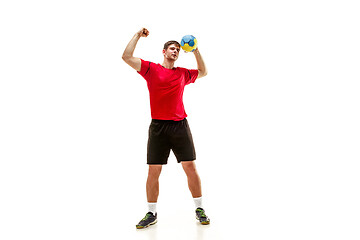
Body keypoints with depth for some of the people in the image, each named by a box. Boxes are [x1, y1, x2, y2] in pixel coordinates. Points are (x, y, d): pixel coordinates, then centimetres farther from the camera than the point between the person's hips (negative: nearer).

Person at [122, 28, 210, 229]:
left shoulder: (183, 73, 14)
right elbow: (127, 57, 1)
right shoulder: (151, 69, 7)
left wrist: (196, 51, 18)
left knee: (190, 167, 1)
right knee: (153, 171, 1)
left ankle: (199, 209, 15)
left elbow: (203, 72, 29)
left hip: (180, 125, 2)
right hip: (158, 126, -2)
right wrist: (138, 35, 5)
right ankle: (152, 214, 15)